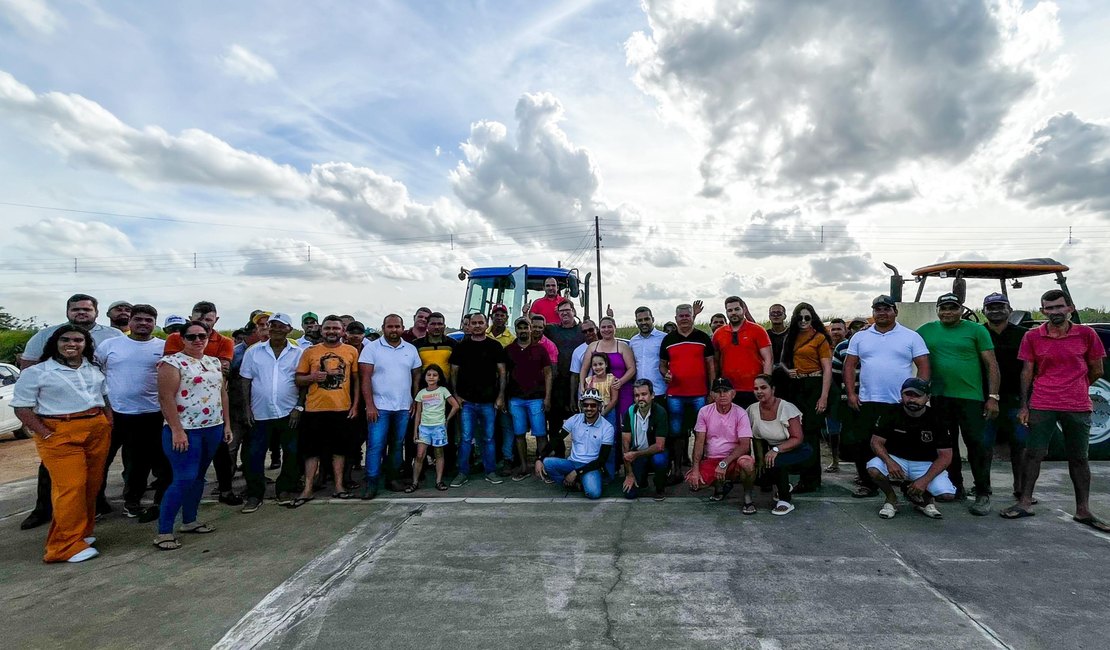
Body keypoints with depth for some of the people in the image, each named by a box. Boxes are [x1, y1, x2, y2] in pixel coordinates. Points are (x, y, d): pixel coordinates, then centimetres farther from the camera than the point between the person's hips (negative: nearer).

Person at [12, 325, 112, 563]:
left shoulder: (94, 369, 13)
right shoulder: (36, 372, -2)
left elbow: (106, 397, 21)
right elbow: (22, 408, -3)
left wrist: (109, 423, 7)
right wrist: (47, 435, -12)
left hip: (98, 430, 5)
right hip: (60, 434, -5)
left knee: (92, 484, 8)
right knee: (71, 487, -10)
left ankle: (82, 532, 24)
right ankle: (67, 545, -1)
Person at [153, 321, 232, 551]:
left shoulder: (215, 362, 12)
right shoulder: (172, 362, -8)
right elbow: (165, 398, -14)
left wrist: (227, 424, 12)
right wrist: (177, 430, -19)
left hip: (213, 428, 7)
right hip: (185, 430, -6)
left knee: (199, 476, 13)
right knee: (184, 479, -9)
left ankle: (189, 521, 25)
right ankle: (163, 532, 2)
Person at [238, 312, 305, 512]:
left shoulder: (299, 352, 0)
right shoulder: (254, 351, 3)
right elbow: (245, 381, 5)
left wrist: (299, 407, -6)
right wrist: (247, 408, 0)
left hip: (289, 413, -1)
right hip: (260, 413, 1)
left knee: (292, 453, 5)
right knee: (254, 454, 6)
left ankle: (285, 490, 21)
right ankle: (254, 495, 19)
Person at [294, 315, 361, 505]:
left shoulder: (351, 351, 3)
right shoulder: (310, 352, 2)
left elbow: (356, 379, 6)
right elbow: (298, 379, 6)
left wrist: (355, 405, 0)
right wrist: (312, 377, -15)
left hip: (342, 408, 0)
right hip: (314, 408, 0)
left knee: (338, 448, 11)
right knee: (312, 449, 7)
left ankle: (339, 486, 21)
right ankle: (307, 489, 18)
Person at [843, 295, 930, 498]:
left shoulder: (911, 337, 3)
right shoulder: (860, 337, 8)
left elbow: (923, 367, 1)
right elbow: (849, 366, 7)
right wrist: (851, 394, -1)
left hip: (901, 404, -2)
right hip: (867, 403, 2)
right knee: (858, 443, 2)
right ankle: (868, 484, 17)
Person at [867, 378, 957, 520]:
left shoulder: (936, 419, -10)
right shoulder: (891, 414, -9)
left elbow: (945, 456, -10)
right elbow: (876, 442, -8)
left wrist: (925, 479, -22)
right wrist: (889, 461, -30)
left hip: (926, 464, 0)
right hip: (897, 460, 0)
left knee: (948, 494, -25)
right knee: (873, 467, -31)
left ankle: (925, 499, 13)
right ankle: (891, 499, 0)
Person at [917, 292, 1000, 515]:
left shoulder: (976, 330, -1)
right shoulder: (926, 330, 7)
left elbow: (991, 364, -2)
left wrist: (993, 397, -7)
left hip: (970, 397, -3)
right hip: (940, 397, 3)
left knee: (976, 444, -1)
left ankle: (983, 494, 9)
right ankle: (955, 487, 26)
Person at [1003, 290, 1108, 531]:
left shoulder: (1086, 334, 1)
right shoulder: (1033, 337, 0)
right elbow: (1026, 372, 1)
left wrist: (1074, 389, 17)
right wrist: (1024, 405, -2)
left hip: (1078, 407, 1)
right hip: (1041, 406, -1)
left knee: (1078, 458, 11)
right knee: (1033, 454, 0)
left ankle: (1083, 510, 20)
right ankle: (1025, 503, 8)